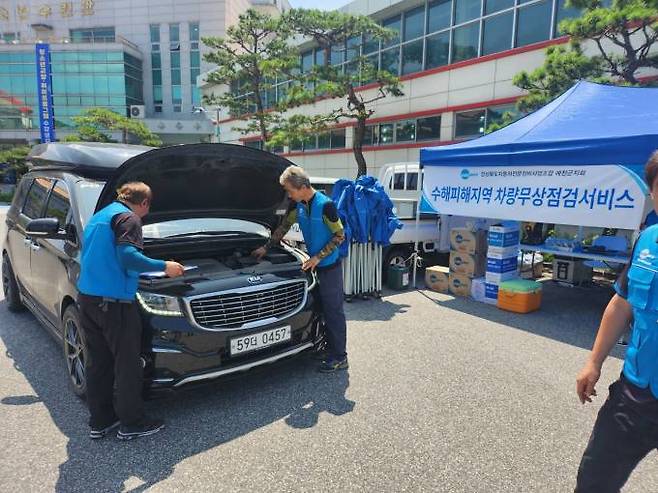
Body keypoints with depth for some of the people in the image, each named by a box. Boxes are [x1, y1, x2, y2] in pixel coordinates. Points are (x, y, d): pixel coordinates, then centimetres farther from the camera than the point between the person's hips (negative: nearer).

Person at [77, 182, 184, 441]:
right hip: (113, 301, -9)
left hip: (86, 296, 9)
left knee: (98, 362, 15)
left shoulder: (98, 216, 20)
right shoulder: (128, 218, -10)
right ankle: (131, 424, 12)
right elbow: (127, 256, -23)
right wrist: (164, 266, -15)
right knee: (127, 363, 2)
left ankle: (100, 421, 25)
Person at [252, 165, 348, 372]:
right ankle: (331, 349, 29)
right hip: (315, 266, 7)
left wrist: (318, 257, -18)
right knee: (325, 309, 16)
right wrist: (265, 247, 18)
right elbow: (284, 226, 17)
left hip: (329, 266, -7)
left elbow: (339, 236, -16)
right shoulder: (297, 204, 3)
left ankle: (340, 357, 7)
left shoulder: (325, 205, -20)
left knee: (334, 310, -1)